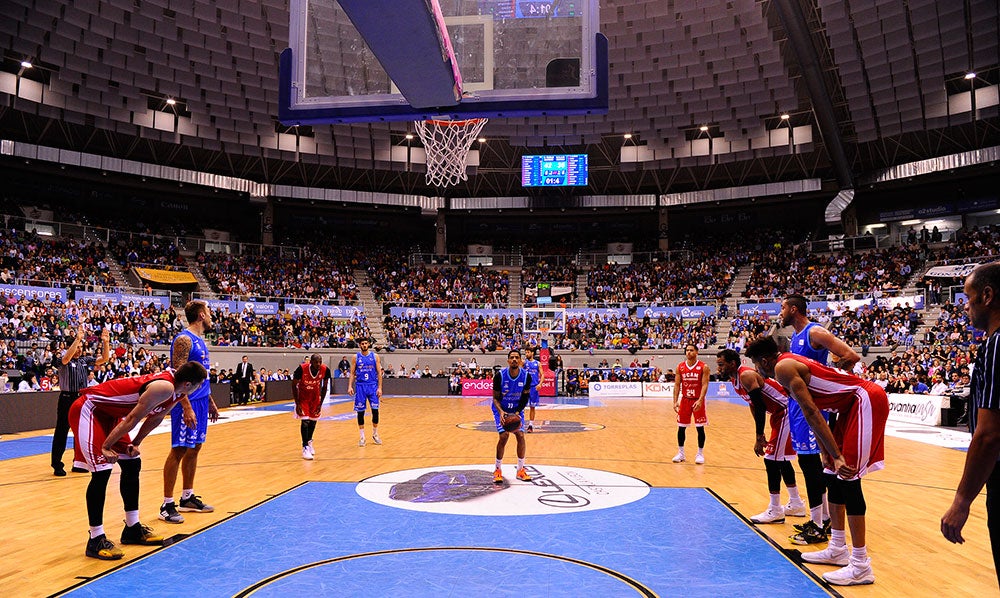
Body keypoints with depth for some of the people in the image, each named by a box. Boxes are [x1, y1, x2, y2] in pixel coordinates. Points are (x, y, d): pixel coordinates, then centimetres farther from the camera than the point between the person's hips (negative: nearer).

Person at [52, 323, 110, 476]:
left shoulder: (86, 360, 10)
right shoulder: (63, 361, -4)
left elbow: (104, 358, 2)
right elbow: (66, 357, -28)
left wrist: (106, 342, -14)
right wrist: (77, 338, -37)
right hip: (67, 399, -5)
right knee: (61, 432, -1)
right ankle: (57, 465, 5)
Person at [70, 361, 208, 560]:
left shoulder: (176, 391, -1)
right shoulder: (164, 387, -30)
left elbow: (154, 419, 12)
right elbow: (132, 419, -27)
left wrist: (135, 444, 7)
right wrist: (106, 447, -21)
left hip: (109, 414, 10)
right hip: (88, 409, -10)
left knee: (132, 464, 10)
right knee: (102, 471, -15)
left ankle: (132, 529, 21)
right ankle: (96, 540, -6)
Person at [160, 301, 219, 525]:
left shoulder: (199, 340, 15)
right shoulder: (184, 339, -14)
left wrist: (210, 401, 22)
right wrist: (187, 407, -25)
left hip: (201, 401, 9)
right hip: (188, 403, -9)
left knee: (194, 448, 14)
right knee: (179, 450, -5)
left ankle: (188, 498, 23)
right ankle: (167, 504, 2)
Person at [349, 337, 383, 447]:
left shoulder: (375, 356, 2)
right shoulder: (356, 357, 3)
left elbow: (379, 373, 1)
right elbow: (352, 373, 5)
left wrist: (379, 388, -5)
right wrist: (350, 386, -7)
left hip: (373, 386, 0)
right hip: (360, 386, 0)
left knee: (375, 410, -1)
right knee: (360, 411, 2)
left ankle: (375, 434, 17)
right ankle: (361, 436, 12)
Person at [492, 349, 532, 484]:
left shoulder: (526, 376, -17)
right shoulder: (500, 376, -23)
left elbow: (525, 396, -4)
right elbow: (495, 398, -15)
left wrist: (518, 412, -17)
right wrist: (501, 412, -32)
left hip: (517, 409, 2)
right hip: (501, 409, -2)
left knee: (520, 435, -8)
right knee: (504, 435, -17)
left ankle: (520, 470, 8)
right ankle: (497, 470, -1)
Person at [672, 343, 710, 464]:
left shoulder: (704, 367, -8)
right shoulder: (680, 367, 1)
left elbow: (705, 385, -14)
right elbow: (677, 385, 1)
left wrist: (700, 400, -26)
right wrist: (675, 401, -8)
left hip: (698, 400, -3)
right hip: (685, 399, 3)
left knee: (700, 427, 0)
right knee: (681, 427, 6)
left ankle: (700, 453, 13)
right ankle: (680, 453, 17)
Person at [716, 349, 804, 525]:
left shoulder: (746, 375, -22)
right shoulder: (734, 380, 8)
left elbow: (760, 407, -24)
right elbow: (754, 405, 16)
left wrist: (759, 437, -21)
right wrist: (760, 435, 15)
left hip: (787, 411, -10)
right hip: (780, 413, 11)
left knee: (771, 459, -9)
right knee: (781, 458, 18)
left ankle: (775, 511, -2)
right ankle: (796, 504, 31)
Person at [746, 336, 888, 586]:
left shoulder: (783, 367, -14)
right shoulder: (792, 365, 17)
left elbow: (811, 413, -20)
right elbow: (813, 413, 20)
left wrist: (837, 455, -22)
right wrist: (826, 453, 18)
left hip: (866, 400, -11)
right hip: (854, 405, 11)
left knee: (848, 477, -11)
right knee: (834, 476, 14)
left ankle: (861, 566, -6)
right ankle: (838, 550, 23)